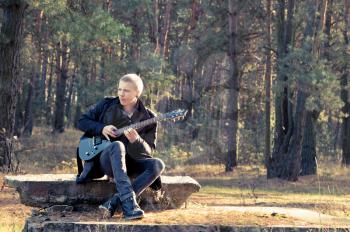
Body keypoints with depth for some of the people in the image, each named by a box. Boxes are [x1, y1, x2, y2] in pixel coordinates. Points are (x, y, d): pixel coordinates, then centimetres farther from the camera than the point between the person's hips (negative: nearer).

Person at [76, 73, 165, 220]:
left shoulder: (147, 117, 3)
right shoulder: (107, 105, 4)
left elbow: (148, 151, -2)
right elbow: (82, 122, 9)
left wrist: (136, 140, -24)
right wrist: (101, 129, -10)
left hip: (130, 163, 2)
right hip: (107, 160, -2)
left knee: (157, 165, -28)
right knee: (117, 146, -36)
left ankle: (114, 203, -37)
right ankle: (128, 202, -50)